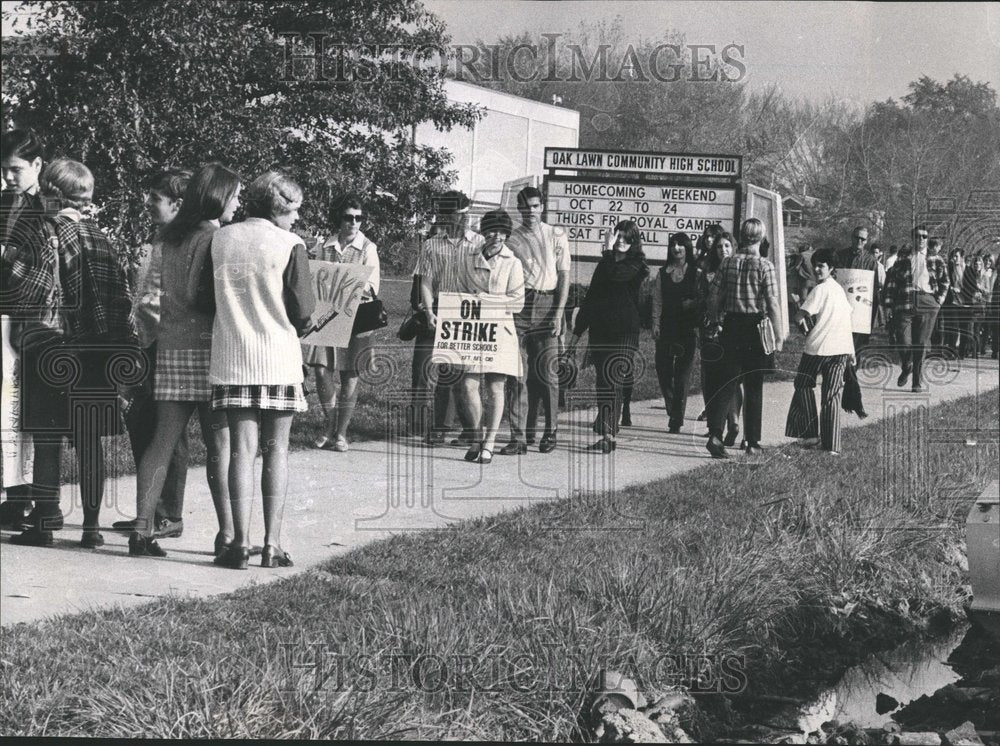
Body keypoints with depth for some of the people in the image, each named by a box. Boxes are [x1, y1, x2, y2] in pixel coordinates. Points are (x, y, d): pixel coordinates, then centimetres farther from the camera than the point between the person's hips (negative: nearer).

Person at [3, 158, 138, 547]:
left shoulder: (45, 232, -7)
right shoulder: (100, 237, 9)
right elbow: (122, 297, 8)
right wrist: (129, 352, 10)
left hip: (50, 350, -4)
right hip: (97, 354, 5)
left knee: (48, 440, 2)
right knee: (90, 440, 7)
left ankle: (43, 523, 4)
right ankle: (91, 525, 9)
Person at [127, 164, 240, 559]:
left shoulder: (172, 236, 14)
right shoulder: (213, 237, -10)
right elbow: (196, 295, -18)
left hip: (171, 343, 7)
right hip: (206, 344, -7)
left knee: (163, 440, 5)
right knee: (220, 443, -1)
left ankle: (143, 529, 2)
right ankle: (227, 533, 2)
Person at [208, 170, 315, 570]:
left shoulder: (220, 239, 3)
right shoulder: (290, 245, -7)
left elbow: (206, 297, 8)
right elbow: (303, 311, -7)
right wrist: (303, 325, 15)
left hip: (231, 358, 3)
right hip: (279, 360, -3)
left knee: (242, 448, 4)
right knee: (276, 450, 5)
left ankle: (240, 542, 0)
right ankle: (272, 544, 4)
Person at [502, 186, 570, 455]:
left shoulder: (557, 235, 7)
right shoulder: (510, 239, 9)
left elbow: (564, 276, 4)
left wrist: (558, 314, -4)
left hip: (547, 304, -1)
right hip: (518, 305, 1)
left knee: (547, 372, 0)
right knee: (517, 375, -3)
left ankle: (550, 432, 13)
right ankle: (518, 436, -2)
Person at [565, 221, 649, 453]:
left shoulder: (636, 264, 0)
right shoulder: (605, 263, 18)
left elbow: (614, 275, -21)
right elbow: (590, 298, 20)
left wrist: (608, 250, -8)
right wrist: (577, 332, 18)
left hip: (624, 333, -6)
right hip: (600, 331, 6)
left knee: (612, 383, -13)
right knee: (603, 384, 6)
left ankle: (609, 436, -16)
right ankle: (606, 434, 15)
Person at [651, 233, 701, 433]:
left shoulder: (697, 274, 2)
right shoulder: (662, 273, 10)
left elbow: (704, 301, -1)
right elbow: (657, 301, 9)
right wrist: (656, 323, 0)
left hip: (687, 329, -3)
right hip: (666, 327, 3)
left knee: (682, 374, -3)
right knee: (663, 370, -1)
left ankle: (677, 419, 4)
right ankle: (672, 409, 22)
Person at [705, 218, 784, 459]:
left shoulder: (728, 263, 0)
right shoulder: (764, 265, -10)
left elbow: (713, 296, 1)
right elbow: (772, 303, -11)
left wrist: (715, 322, 14)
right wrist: (778, 335, -5)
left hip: (731, 327, 2)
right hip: (756, 328, -2)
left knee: (725, 383, 4)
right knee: (754, 389, 9)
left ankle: (715, 434, -13)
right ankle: (752, 442, 14)